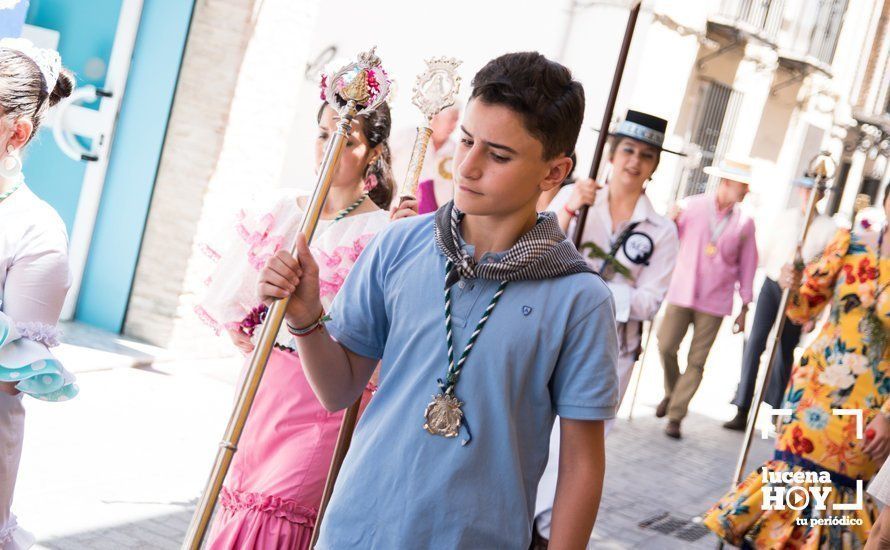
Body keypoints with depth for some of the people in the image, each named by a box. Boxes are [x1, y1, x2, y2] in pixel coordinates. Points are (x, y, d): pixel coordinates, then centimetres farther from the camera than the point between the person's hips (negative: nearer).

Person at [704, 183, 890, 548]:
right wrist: (792, 288, -17)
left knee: (837, 487, 9)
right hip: (816, 385, 2)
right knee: (793, 472, 8)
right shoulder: (851, 244, -3)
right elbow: (804, 308, 6)